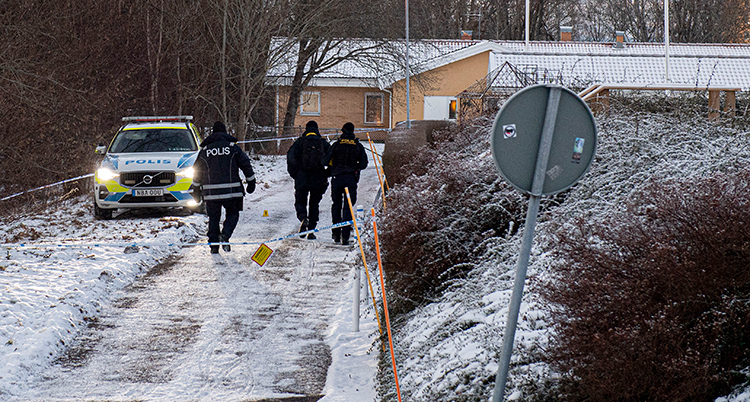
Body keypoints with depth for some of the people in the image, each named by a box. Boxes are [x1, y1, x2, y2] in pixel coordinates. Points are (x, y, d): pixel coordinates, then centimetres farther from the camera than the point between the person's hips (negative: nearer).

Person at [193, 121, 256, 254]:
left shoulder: (204, 150, 8)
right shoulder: (233, 147, 3)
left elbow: (197, 171, 13)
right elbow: (246, 165, 3)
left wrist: (197, 186, 28)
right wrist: (251, 182, 13)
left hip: (211, 192, 2)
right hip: (231, 190, -1)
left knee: (213, 218, 12)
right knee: (232, 214, 12)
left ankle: (213, 245, 7)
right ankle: (225, 235, -13)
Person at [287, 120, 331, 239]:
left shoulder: (300, 142, 1)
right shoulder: (324, 143, 6)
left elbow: (291, 157, -7)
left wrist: (294, 174, 3)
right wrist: (326, 175, 12)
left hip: (302, 179, -2)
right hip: (318, 180, 2)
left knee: (300, 202, 9)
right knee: (314, 204, 12)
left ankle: (303, 218, -22)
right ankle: (311, 230, 7)